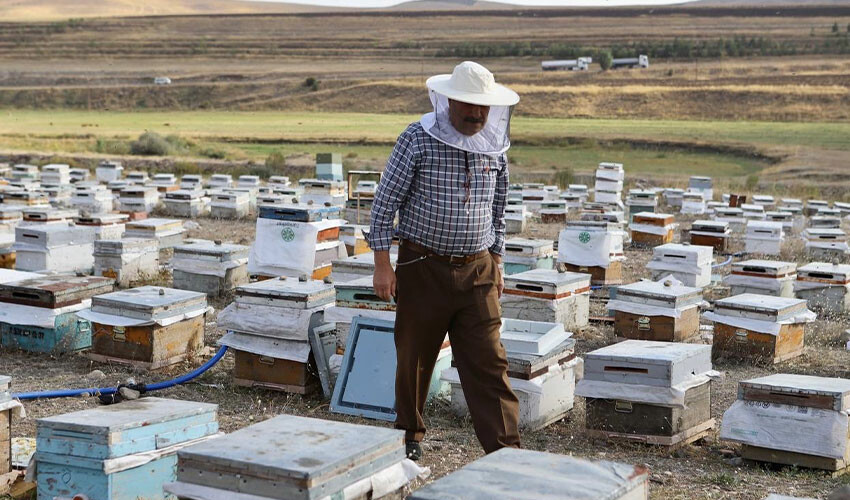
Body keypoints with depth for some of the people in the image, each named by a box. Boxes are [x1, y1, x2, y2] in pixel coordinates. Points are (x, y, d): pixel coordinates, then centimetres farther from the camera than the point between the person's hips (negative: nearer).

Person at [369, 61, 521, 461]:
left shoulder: (495, 146, 6)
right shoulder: (417, 140, -8)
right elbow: (385, 201, -5)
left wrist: (496, 262, 16)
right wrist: (382, 262, -8)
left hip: (477, 270, 3)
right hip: (423, 267, -3)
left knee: (488, 362, -3)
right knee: (414, 357, 10)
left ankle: (505, 451, -4)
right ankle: (409, 435, 29)